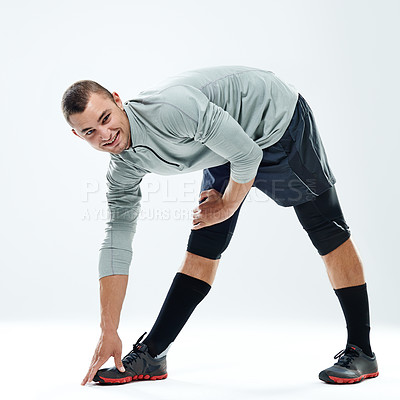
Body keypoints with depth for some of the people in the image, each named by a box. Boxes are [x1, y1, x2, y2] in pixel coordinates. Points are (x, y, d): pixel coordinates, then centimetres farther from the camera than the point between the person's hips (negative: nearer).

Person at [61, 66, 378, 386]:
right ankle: (151, 355, 8)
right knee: (202, 249, 2)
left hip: (277, 120, -6)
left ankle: (361, 353, 6)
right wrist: (109, 333, -8)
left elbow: (247, 156, -29)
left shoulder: (170, 109, -37)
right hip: (229, 144, 6)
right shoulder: (123, 170, -12)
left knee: (327, 233, -5)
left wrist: (226, 207, -10)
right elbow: (116, 242, -9)